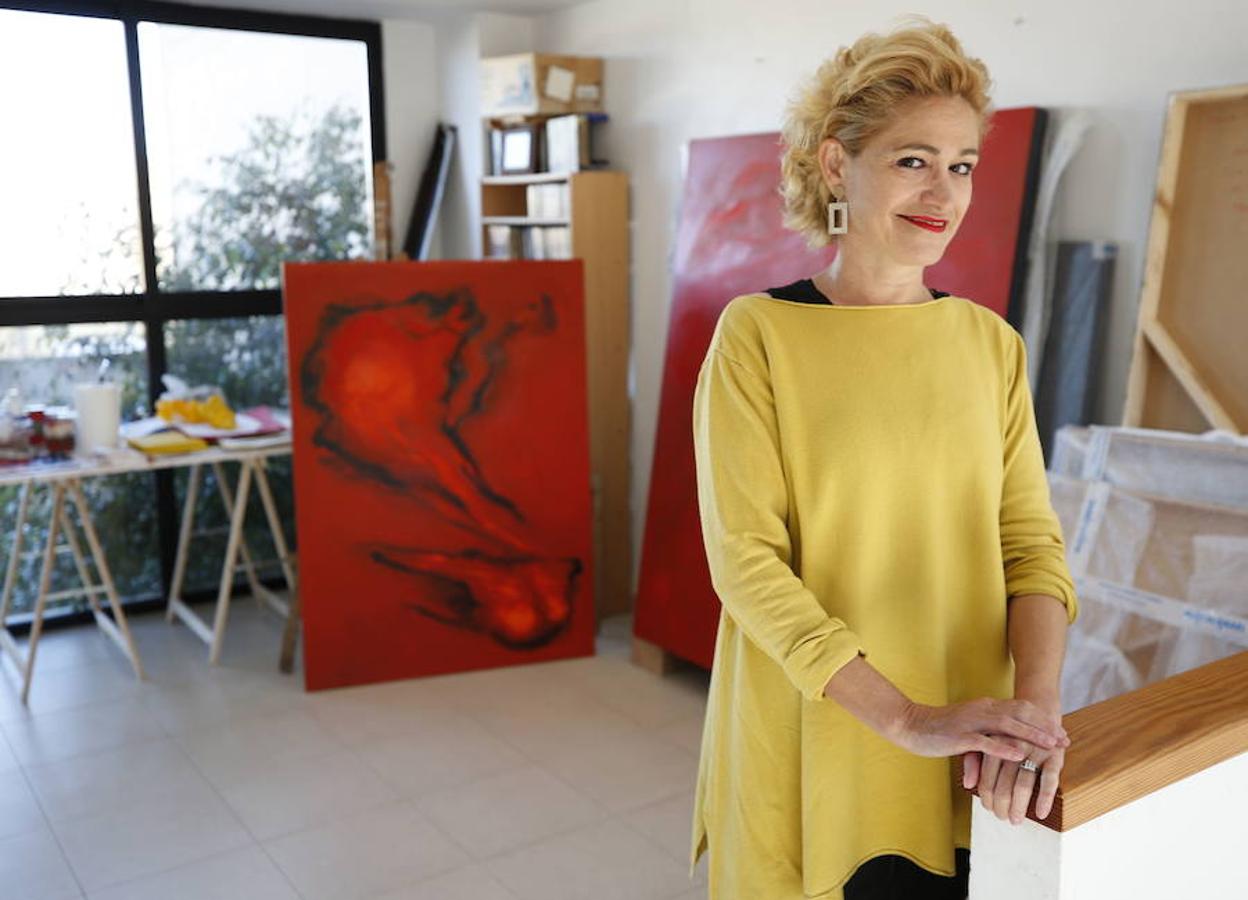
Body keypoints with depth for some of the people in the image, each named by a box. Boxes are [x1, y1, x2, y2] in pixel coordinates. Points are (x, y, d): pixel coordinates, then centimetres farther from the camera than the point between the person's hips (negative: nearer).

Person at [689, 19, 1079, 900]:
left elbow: (1033, 544, 0)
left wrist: (1037, 701, -18)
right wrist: (908, 719, -21)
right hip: (808, 756, -3)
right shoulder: (758, 334, -9)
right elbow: (747, 563, -15)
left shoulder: (991, 344, 3)